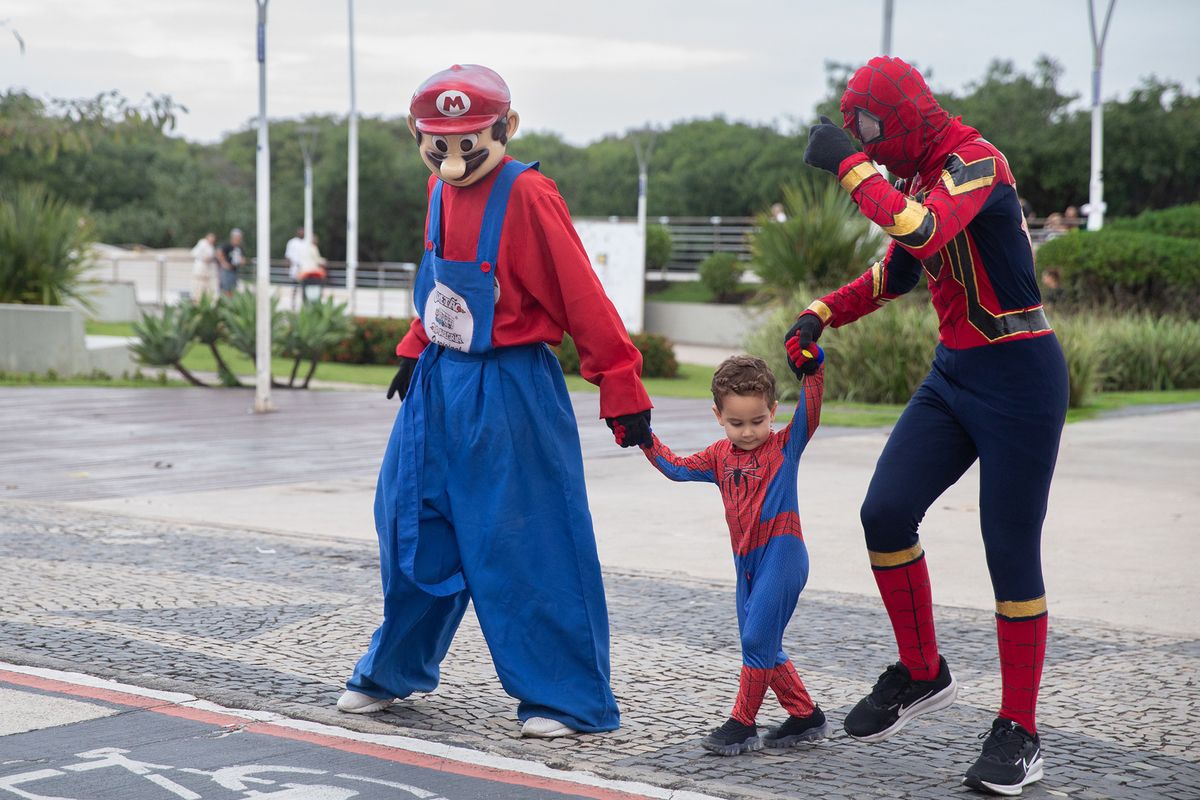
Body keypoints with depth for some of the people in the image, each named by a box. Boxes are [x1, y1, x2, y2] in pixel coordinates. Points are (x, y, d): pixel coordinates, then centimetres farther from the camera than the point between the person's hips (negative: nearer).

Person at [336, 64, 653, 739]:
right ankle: (395, 670, 32)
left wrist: (623, 392, -16)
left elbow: (582, 297, -17)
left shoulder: (527, 195, -17)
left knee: (527, 545, -5)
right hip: (439, 382, 7)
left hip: (509, 392, -7)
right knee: (415, 528, 14)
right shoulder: (441, 190, 7)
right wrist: (417, 348, 21)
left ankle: (565, 697, 7)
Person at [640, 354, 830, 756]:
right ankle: (806, 716, 23)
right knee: (761, 645, 12)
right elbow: (677, 468, 16)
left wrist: (811, 367, -32)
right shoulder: (720, 456, 10)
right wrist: (644, 437, 9)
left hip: (781, 554, -7)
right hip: (747, 561, 7)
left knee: (757, 638, -10)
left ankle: (742, 725, -2)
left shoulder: (785, 445, -6)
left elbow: (809, 408, -20)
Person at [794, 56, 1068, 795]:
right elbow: (900, 269, 25)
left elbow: (922, 234, -36)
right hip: (954, 374, 8)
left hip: (1018, 378, -8)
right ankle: (921, 674, 16)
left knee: (1011, 552, -4)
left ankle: (1020, 734, 6)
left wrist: (850, 164, -25)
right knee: (886, 512, -3)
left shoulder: (976, 162, -17)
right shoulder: (923, 175, 11)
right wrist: (822, 315, 14)